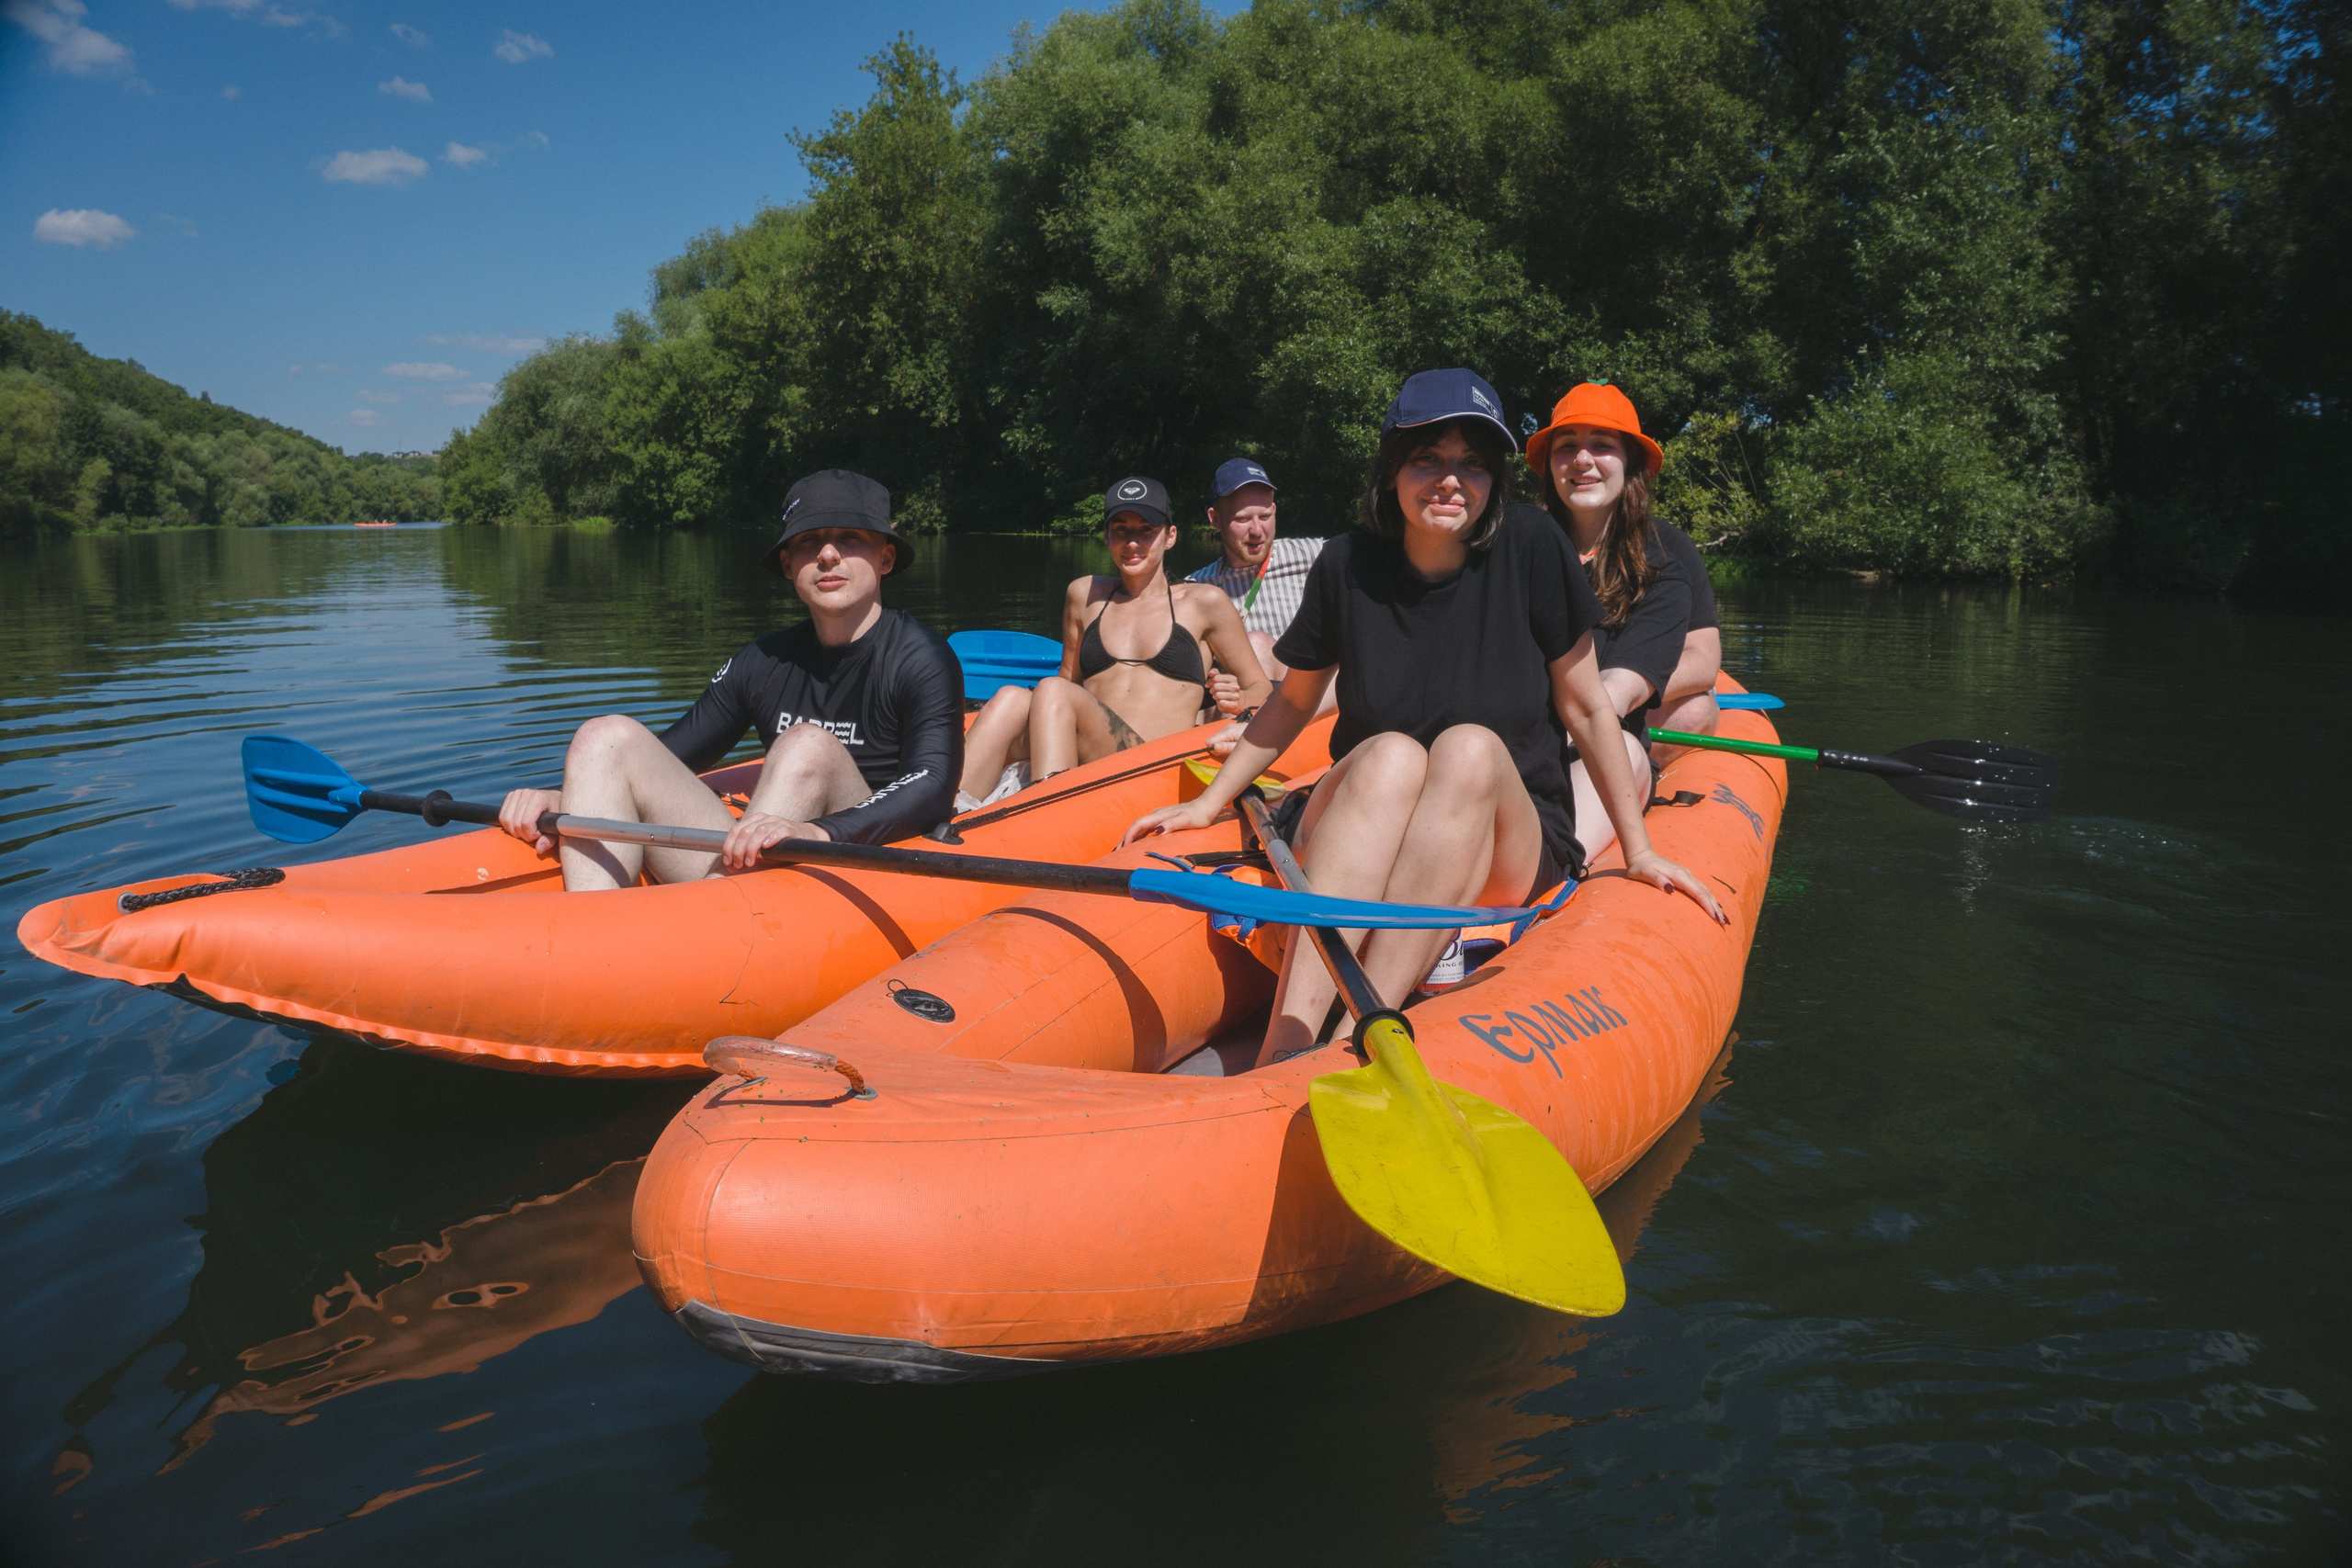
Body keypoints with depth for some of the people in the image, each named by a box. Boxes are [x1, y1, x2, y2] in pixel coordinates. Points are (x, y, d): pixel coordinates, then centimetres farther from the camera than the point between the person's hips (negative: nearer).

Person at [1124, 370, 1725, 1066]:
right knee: (1391, 755, -32)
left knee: (1470, 749, -32)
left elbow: (1587, 707, 0)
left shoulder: (1529, 547, -6)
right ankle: (1284, 1047, -47)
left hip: (1503, 850, 0)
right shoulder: (1349, 565, -3)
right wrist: (1208, 803, 11)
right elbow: (1293, 701, 12)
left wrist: (1638, 852, 1)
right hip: (1355, 839, 1)